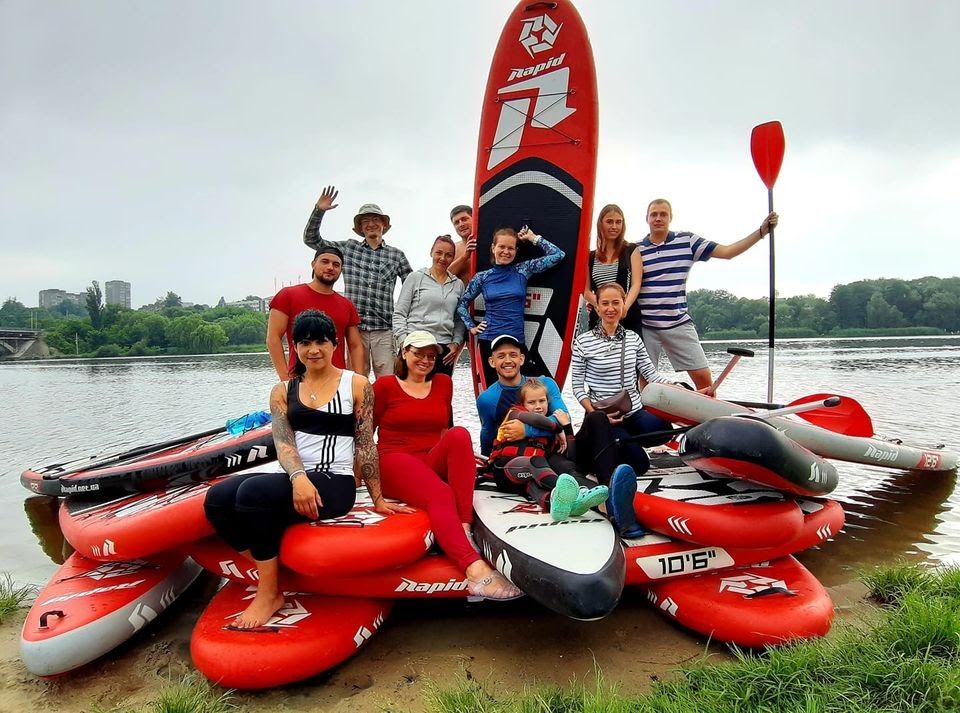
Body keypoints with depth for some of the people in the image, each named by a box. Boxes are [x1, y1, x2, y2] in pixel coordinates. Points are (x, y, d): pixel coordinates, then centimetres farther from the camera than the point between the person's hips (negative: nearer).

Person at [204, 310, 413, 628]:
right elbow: (283, 443, -2)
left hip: (335, 484, -5)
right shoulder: (283, 391, 12)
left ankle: (269, 593, -12)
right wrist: (299, 478, -23)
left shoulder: (356, 385, 3)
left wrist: (378, 500, 0)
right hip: (293, 479, 5)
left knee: (253, 492, -29)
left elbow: (365, 445, 2)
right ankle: (268, 574, -7)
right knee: (217, 498, -20)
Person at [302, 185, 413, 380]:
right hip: (354, 328, 0)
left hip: (384, 330, 0)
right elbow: (311, 239, 14)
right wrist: (319, 211, 1)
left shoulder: (396, 254, 11)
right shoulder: (348, 248, 12)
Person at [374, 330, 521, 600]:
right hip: (395, 462, -4)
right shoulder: (385, 385, 6)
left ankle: (463, 527, -38)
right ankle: (475, 569, -54)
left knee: (460, 435, -30)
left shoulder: (443, 383, 18)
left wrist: (462, 455, 14)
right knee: (440, 494, -36)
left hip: (433, 462, 4)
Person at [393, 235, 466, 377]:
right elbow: (399, 313, 4)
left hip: (444, 348, 3)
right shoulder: (415, 278, 7)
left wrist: (456, 343, 4)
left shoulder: (458, 284, 15)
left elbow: (460, 320, 18)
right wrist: (403, 341, -7)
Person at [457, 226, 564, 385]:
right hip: (489, 341, 0)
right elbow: (462, 304, 14)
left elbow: (558, 255, 0)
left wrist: (533, 238, 3)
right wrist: (471, 327, 5)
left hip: (516, 340, 0)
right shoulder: (482, 277, 3)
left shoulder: (523, 270, 3)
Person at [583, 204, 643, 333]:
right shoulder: (591, 256, 13)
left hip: (628, 317, -2)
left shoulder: (631, 250, 8)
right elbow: (586, 291, 10)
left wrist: (624, 307, -22)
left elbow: (636, 284, -3)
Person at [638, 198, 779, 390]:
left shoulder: (687, 241, 6)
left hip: (679, 324, 1)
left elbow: (727, 252, 4)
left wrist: (762, 230, -1)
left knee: (703, 377, -3)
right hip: (645, 326, 0)